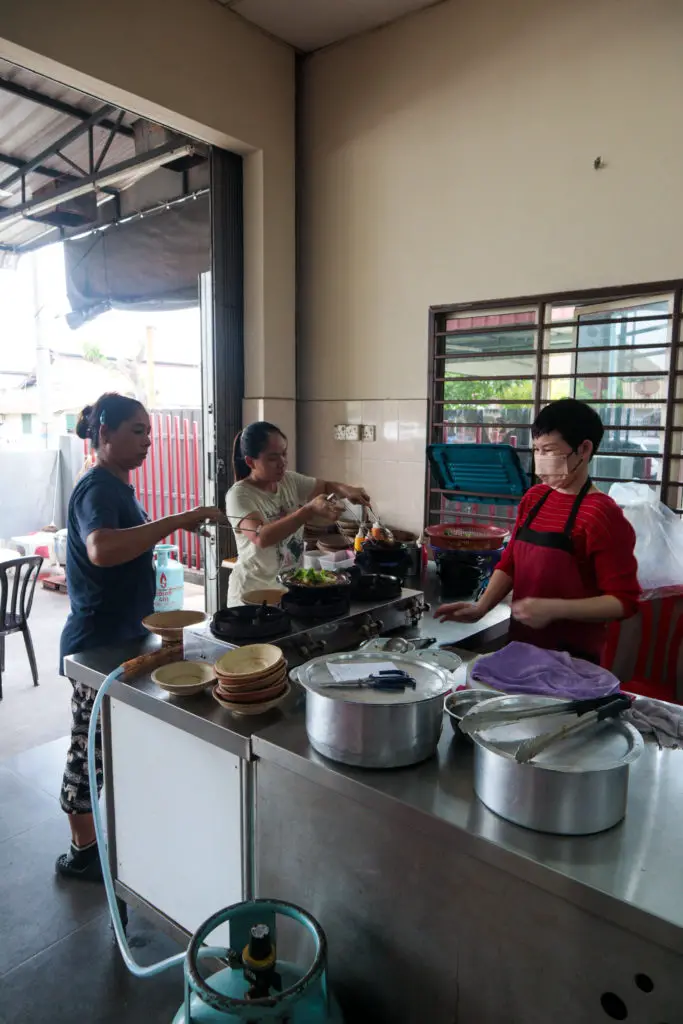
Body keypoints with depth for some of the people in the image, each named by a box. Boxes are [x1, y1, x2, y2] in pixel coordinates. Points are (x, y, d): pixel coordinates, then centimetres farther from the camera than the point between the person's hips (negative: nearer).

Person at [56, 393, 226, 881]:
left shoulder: (119, 487, 10)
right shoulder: (97, 488, -21)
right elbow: (102, 549, -42)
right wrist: (181, 519, -40)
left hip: (123, 635, 9)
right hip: (97, 642, -9)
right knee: (93, 746, 7)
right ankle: (83, 852, 26)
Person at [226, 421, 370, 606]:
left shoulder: (289, 480, 1)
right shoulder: (239, 495, -19)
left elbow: (326, 486, 13)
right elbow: (261, 537, -34)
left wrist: (346, 490, -11)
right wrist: (310, 510, -41)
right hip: (255, 592, -6)